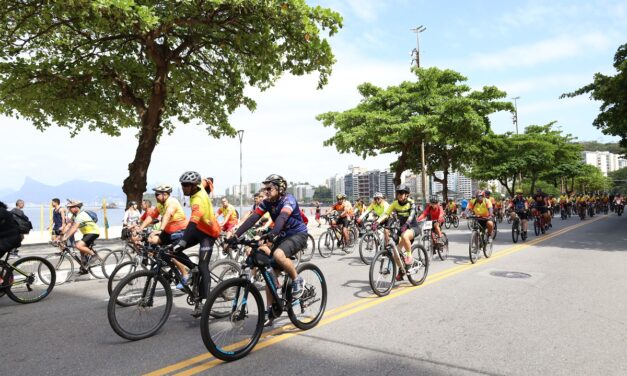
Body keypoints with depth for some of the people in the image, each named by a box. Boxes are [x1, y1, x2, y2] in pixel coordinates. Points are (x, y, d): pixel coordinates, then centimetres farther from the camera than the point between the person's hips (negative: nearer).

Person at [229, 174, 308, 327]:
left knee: (278, 254, -36)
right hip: (282, 236, 7)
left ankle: (297, 280, -9)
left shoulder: (289, 200, -21)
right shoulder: (267, 202, -2)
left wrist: (271, 236, -56)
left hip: (298, 234, -7)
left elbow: (282, 218, -39)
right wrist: (235, 235, -22)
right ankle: (271, 312, 8)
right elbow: (252, 218, -11)